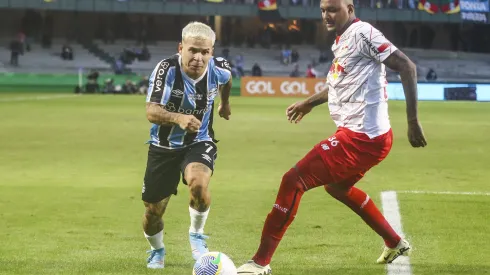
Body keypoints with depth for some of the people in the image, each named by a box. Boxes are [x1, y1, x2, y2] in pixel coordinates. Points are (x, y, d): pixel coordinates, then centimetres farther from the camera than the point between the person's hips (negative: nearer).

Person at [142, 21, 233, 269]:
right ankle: (157, 251, 39)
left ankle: (196, 235, -4)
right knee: (153, 212, 5)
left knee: (198, 183, -33)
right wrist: (178, 118, -50)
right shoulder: (167, 69, -25)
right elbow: (151, 112, -32)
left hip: (199, 143, 0)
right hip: (164, 146, 0)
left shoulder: (218, 68, -14)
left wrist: (225, 103, 29)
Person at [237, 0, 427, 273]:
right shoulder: (342, 40, 14)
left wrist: (413, 121, -23)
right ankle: (395, 243, 42)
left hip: (360, 137, -11)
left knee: (294, 180, -12)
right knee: (337, 186, 33)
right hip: (365, 136, 11)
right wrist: (309, 103, 42)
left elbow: (406, 66, -19)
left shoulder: (363, 33, -14)